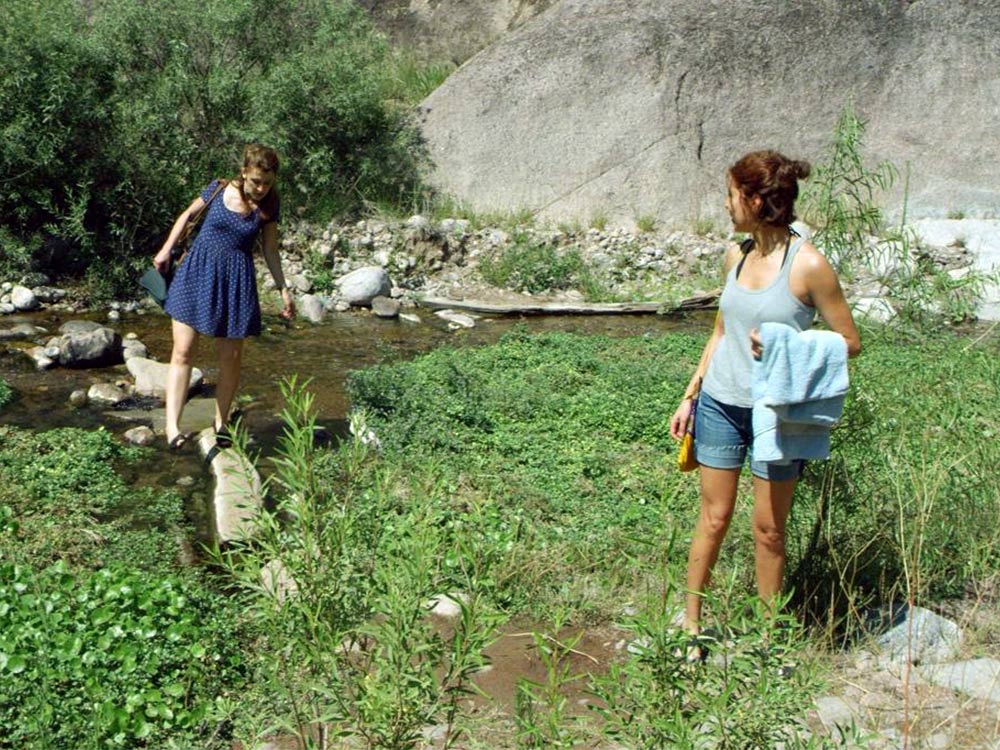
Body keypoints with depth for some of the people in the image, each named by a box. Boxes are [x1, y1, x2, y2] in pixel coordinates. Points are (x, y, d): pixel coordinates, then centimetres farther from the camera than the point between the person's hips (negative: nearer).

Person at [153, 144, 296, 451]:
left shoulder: (268, 207, -2)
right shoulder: (219, 189, -5)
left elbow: (270, 250, 7)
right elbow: (188, 214, 11)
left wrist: (283, 289, 4)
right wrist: (166, 250, 11)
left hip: (236, 281, 1)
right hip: (197, 273, -1)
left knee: (231, 356, 4)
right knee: (183, 351, -7)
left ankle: (221, 422, 22)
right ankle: (172, 427, -10)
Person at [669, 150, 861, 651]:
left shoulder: (808, 266, -14)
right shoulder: (736, 257, 5)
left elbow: (849, 342, -8)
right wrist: (690, 396, 13)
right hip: (720, 404, 4)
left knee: (769, 530, 8)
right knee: (714, 518, 12)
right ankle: (691, 625, 24)